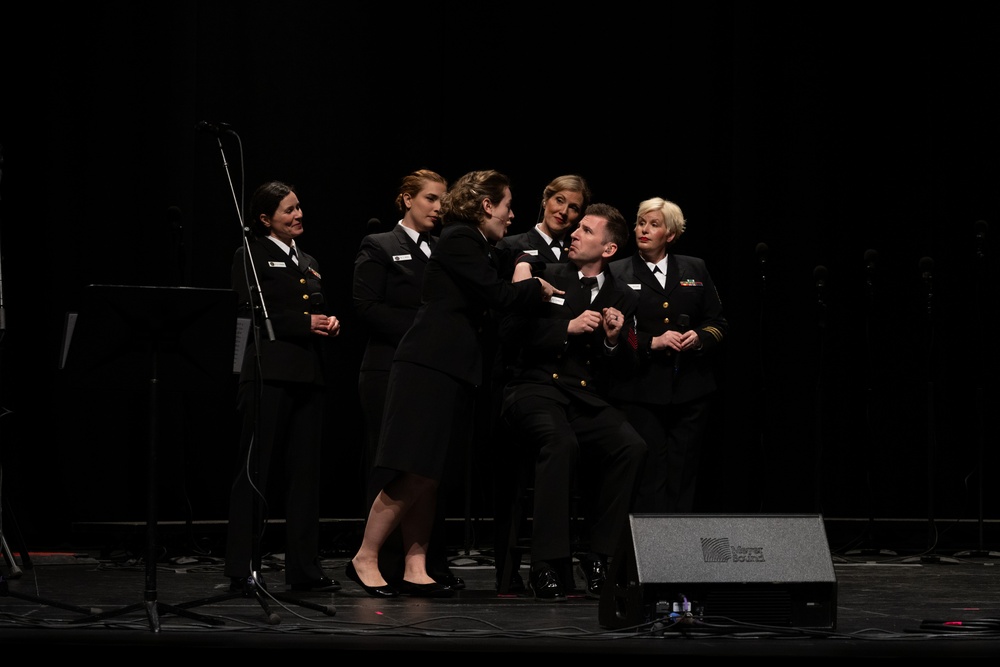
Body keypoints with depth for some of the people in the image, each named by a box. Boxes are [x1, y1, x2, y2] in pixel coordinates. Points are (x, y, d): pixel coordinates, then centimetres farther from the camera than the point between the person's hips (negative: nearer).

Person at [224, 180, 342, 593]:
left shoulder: (308, 263, 21)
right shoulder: (251, 257, -2)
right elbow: (250, 315, -12)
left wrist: (329, 322, 3)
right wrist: (304, 324, -15)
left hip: (309, 375, 7)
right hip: (268, 375, -7)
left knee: (305, 472, 7)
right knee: (253, 471, -3)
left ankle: (304, 569, 11)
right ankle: (240, 570, -1)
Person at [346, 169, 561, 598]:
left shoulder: (480, 246, 21)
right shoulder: (459, 240, -9)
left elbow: (492, 299, 18)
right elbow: (495, 294, -15)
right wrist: (536, 288, 1)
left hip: (451, 372, 10)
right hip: (429, 368, -10)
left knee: (427, 479, 7)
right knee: (414, 474, -13)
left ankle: (415, 569, 6)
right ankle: (364, 559, -8)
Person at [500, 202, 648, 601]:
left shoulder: (622, 298, 15)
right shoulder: (545, 276, 8)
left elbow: (623, 370, 14)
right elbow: (513, 329, -3)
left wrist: (615, 339, -7)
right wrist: (568, 328, -10)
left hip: (587, 399, 3)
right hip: (537, 388, -3)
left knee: (631, 446, -27)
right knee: (561, 441, -35)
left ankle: (600, 557, -16)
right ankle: (548, 564, -32)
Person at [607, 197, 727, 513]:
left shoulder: (695, 270, 13)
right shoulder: (618, 273, 4)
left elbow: (718, 322, 14)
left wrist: (699, 337, -6)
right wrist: (653, 342, -13)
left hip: (690, 391, 3)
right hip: (640, 391, -3)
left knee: (683, 473, 2)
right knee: (651, 473, -7)